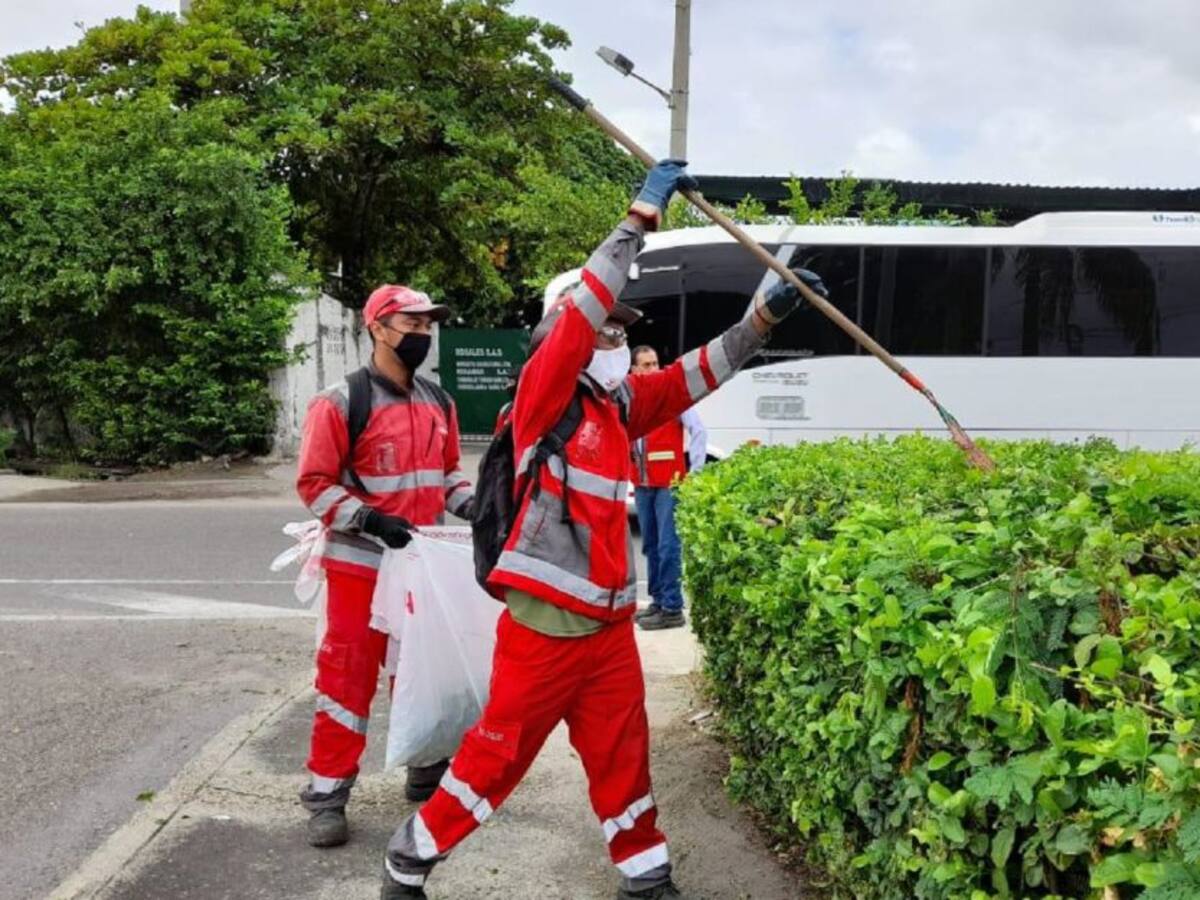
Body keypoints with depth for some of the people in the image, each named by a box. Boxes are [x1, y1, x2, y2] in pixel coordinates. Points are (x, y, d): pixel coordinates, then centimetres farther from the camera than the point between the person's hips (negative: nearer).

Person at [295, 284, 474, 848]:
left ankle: (428, 770, 34)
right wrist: (370, 520, -23)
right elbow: (315, 483, -13)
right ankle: (327, 793, 13)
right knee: (348, 675, 0)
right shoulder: (340, 403, -12)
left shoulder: (438, 402, 8)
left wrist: (471, 506, 0)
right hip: (361, 564, -6)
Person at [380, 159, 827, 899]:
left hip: (609, 620, 7)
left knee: (623, 753, 16)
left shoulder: (621, 405, 11)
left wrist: (766, 316, 5)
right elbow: (582, 310, -19)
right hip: (546, 621, -6)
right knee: (496, 755, 6)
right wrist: (643, 214, -19)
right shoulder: (545, 395, -8)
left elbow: (695, 376, 14)